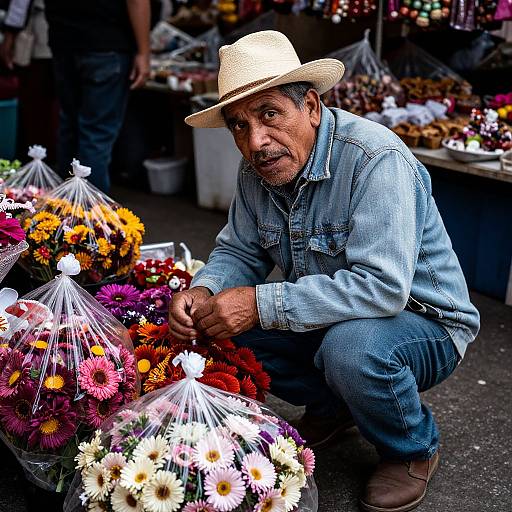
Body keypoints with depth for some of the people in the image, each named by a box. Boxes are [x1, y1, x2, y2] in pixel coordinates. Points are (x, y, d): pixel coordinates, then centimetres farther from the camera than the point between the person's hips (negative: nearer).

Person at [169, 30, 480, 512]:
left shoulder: (375, 160, -29)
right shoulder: (257, 169, -6)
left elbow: (382, 286, -37)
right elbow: (239, 251, 4)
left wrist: (262, 304, -37)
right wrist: (204, 291, -20)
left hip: (423, 319, -6)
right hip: (329, 318, 7)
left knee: (350, 346, -38)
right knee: (221, 328, -9)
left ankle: (413, 449, -3)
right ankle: (332, 406, 14)